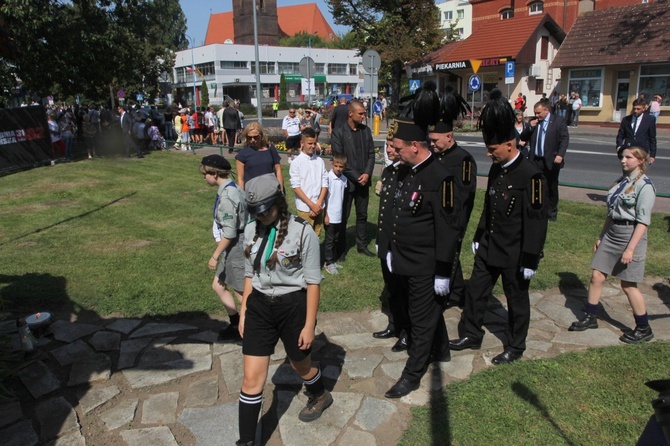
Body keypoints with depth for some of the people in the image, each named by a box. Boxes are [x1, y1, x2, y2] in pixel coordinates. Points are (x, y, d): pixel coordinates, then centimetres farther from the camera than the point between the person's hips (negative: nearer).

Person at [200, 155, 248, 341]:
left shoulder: (226, 197, -23)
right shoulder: (234, 189, 6)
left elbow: (229, 233, -23)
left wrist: (215, 256, -16)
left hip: (235, 248, -10)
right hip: (235, 247, 10)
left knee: (242, 293, 6)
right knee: (218, 285, 19)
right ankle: (236, 325, 31)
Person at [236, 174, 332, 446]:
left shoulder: (302, 232, -16)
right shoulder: (251, 231, -1)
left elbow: (313, 282, -11)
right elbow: (250, 275, 10)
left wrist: (309, 325, -11)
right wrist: (243, 313, 11)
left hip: (293, 307, -3)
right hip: (259, 307, 4)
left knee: (301, 366, 21)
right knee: (251, 378, 1)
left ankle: (321, 396, 54)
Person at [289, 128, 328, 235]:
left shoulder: (320, 161, 5)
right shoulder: (296, 162, -6)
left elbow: (324, 184, 4)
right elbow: (296, 187, -9)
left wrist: (318, 204, -8)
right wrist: (312, 205, -12)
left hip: (319, 207, 4)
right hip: (305, 208, -4)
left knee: (316, 236, 12)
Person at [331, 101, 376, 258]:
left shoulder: (366, 130, 6)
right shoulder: (338, 132, -9)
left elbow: (371, 154, 7)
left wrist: (367, 173, -7)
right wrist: (356, 177, -14)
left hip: (363, 180, 5)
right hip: (347, 181, -5)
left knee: (362, 215, 13)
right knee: (343, 216, 5)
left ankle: (362, 245, 26)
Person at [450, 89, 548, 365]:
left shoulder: (531, 176, -20)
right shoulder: (496, 169, 3)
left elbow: (536, 221, -19)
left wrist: (530, 260, -18)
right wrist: (478, 237, 16)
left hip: (514, 254, -7)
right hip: (489, 248, 7)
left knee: (517, 300, 12)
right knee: (475, 291, 15)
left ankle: (515, 348, 30)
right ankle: (471, 336, 34)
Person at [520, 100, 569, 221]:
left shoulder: (558, 121, -4)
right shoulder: (533, 122, 9)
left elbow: (565, 139, -9)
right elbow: (522, 138, 9)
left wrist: (560, 155, -22)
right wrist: (530, 128, -8)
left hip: (551, 161, -3)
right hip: (535, 160, 3)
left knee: (551, 188, 10)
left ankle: (551, 212, 24)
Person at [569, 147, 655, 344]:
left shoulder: (644, 186, -13)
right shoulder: (621, 181, 10)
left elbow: (643, 221, -16)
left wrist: (630, 249, -20)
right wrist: (600, 237, 17)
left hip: (631, 236, -7)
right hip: (611, 233, 7)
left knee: (628, 285, 2)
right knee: (596, 276, 8)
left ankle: (644, 329, 20)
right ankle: (590, 317, 24)